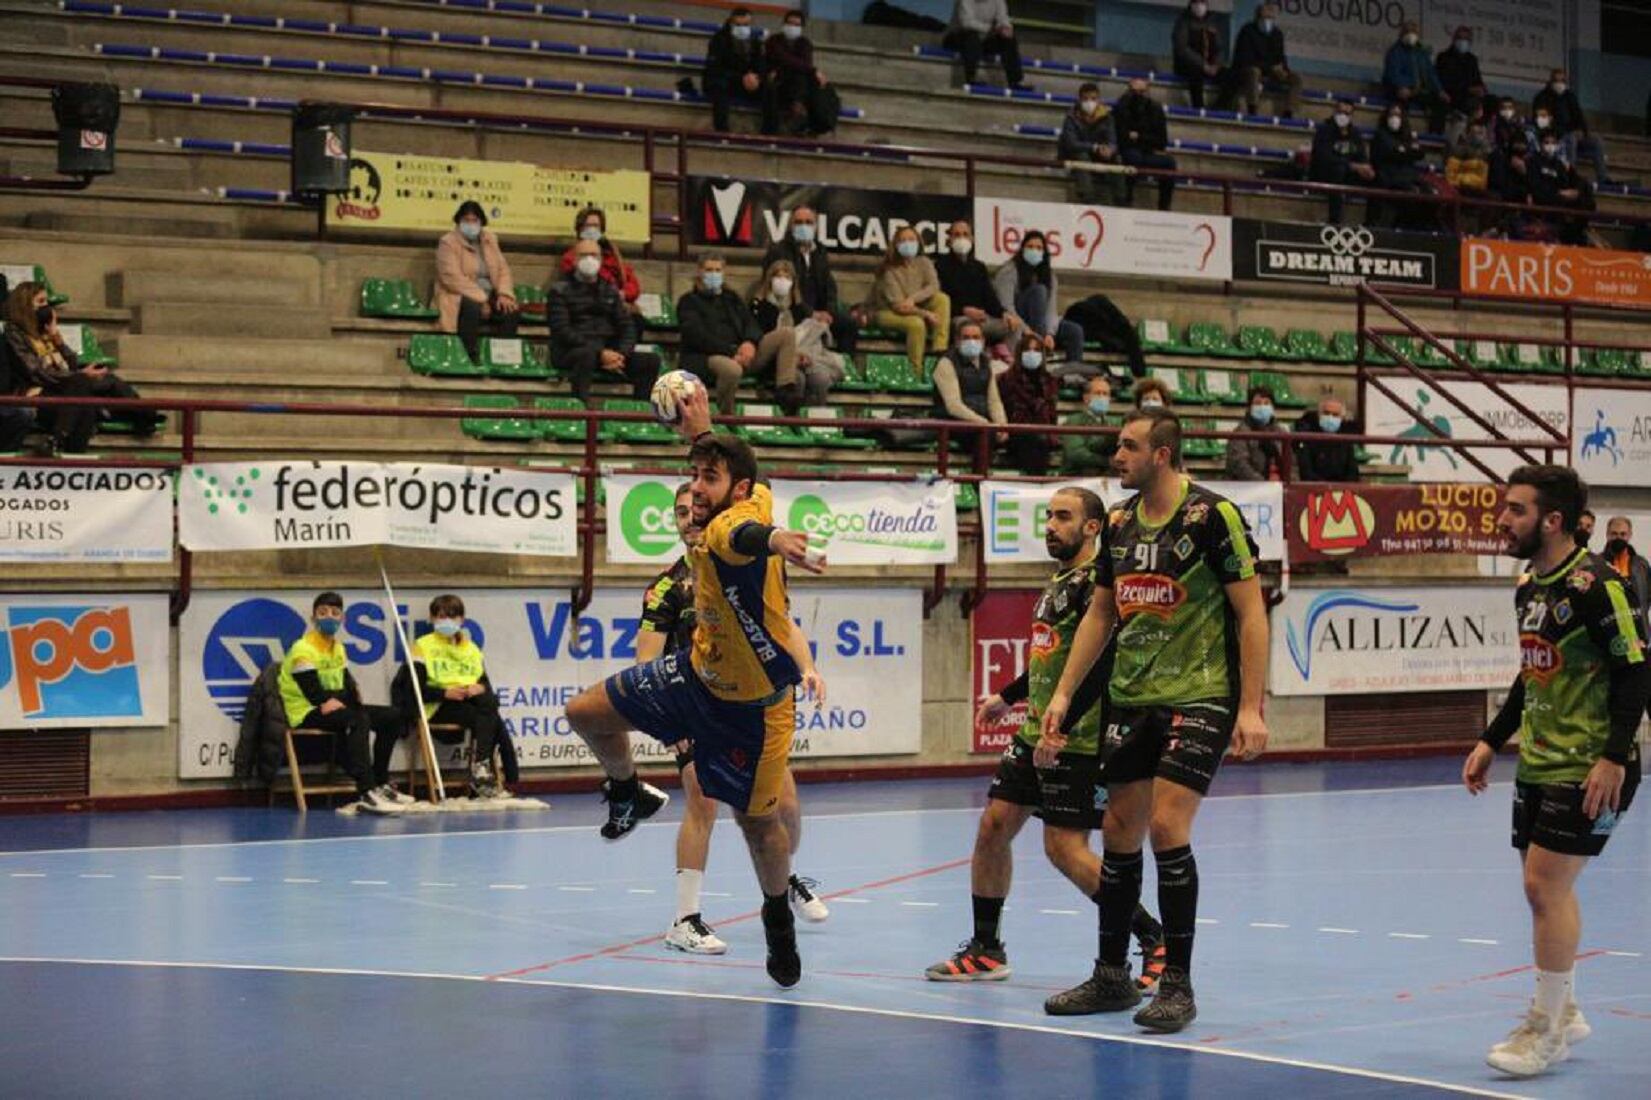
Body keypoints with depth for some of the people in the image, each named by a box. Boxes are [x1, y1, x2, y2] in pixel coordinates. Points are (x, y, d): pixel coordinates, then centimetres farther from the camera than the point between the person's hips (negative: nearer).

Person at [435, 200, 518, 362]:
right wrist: (480, 299, -24)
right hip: (459, 297, -6)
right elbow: (452, 277, -17)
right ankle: (469, 357, -33)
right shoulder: (448, 242, -5)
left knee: (512, 310, -21)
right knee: (472, 307, -38)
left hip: (488, 296, 6)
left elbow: (503, 269, 10)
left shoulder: (489, 240, 14)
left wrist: (504, 294, -11)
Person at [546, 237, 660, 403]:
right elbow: (562, 331, -9)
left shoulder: (610, 290, 21)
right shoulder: (560, 290, 3)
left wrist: (621, 354, -9)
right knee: (587, 355, -40)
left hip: (608, 351, 5)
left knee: (651, 361, -14)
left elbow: (626, 326, 15)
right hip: (571, 352, -5)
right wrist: (600, 353, -19)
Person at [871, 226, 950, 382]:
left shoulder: (923, 263, -1)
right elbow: (897, 305, -23)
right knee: (917, 324, -36)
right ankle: (916, 372, -24)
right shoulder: (890, 270, -17)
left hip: (915, 310, 6)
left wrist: (913, 298, -35)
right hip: (887, 312, -6)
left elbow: (934, 286, -17)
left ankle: (939, 351, -25)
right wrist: (926, 314, -30)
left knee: (942, 298, -17)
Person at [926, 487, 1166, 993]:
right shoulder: (1058, 581, 15)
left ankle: (1155, 942, 3)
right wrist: (1008, 696, 31)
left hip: (1077, 740, -9)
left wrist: (1061, 726, -27)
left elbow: (1101, 666, -24)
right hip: (1035, 734, 9)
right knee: (994, 825, 7)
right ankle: (984, 950, 18)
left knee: (1065, 848, -10)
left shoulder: (1095, 584, -14)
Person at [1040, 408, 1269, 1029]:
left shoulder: (1212, 516, -12)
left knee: (1167, 826, -15)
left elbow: (1251, 612, -11)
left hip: (1201, 697, -7)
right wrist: (1063, 694, 11)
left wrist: (1251, 707, -16)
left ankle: (1177, 985, -4)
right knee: (1119, 832, 8)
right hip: (1131, 698, 7)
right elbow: (1100, 612, 16)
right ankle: (1112, 975, 20)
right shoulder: (1120, 522, 8)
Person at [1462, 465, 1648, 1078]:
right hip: (1539, 763, 8)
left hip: (1589, 770, -8)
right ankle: (1565, 1014, 27)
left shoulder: (1595, 584, -17)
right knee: (1546, 887, 12)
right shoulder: (1529, 586, 10)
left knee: (1547, 884, -9)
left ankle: (1546, 1029, 2)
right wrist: (1491, 742, 19)